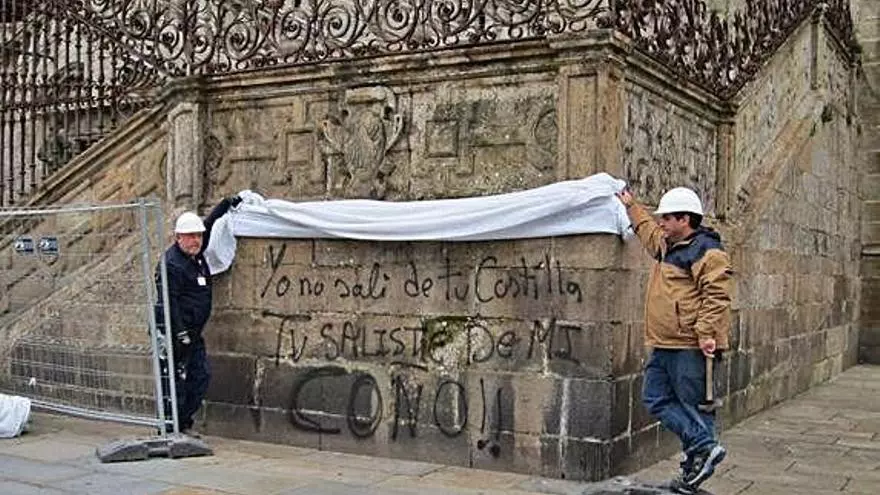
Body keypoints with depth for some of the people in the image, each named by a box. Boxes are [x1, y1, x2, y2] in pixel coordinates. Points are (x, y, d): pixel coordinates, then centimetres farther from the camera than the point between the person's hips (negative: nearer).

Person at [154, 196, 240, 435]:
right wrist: (180, 334, -23)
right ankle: (168, 428, 2)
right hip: (175, 332, -9)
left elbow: (209, 224, 27)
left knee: (201, 376, 10)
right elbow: (168, 302, -20)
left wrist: (228, 204, 28)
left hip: (193, 333, 10)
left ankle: (184, 423, 19)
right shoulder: (172, 264, -16)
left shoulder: (196, 254, 10)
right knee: (174, 380, -6)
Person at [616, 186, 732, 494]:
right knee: (656, 399, 6)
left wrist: (707, 333, -25)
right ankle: (703, 446, 5)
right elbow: (648, 231, 40)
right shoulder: (667, 246, 18)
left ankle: (698, 454, 4)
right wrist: (631, 206, 43)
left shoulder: (707, 252, -12)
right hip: (664, 345, 10)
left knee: (694, 404, -3)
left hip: (690, 347, -10)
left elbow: (716, 297, -19)